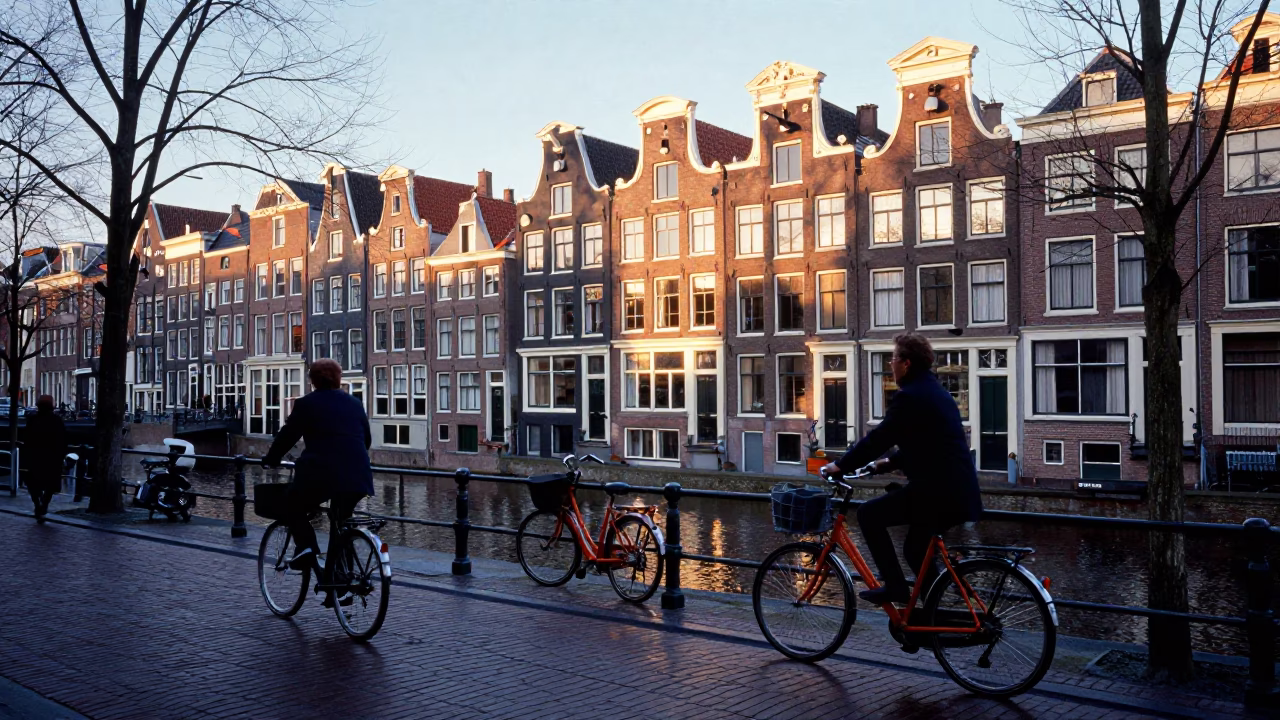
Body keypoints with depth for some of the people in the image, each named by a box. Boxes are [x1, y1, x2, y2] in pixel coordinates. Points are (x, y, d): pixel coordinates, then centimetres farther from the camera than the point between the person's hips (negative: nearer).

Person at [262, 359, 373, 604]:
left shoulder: (306, 403, 4)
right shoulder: (354, 403, 16)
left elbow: (287, 436, 8)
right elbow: (367, 439, 22)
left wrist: (270, 459, 24)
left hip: (321, 473, -4)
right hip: (357, 475, 4)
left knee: (294, 509, 20)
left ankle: (306, 547, -4)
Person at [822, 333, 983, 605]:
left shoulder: (909, 396, -13)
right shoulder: (937, 391, 17)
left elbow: (878, 438, -14)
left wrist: (841, 466, -4)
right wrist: (891, 462, 28)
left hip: (936, 491, -10)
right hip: (961, 492, 10)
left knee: (868, 514, 0)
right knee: (915, 549, 22)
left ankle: (895, 586, 2)